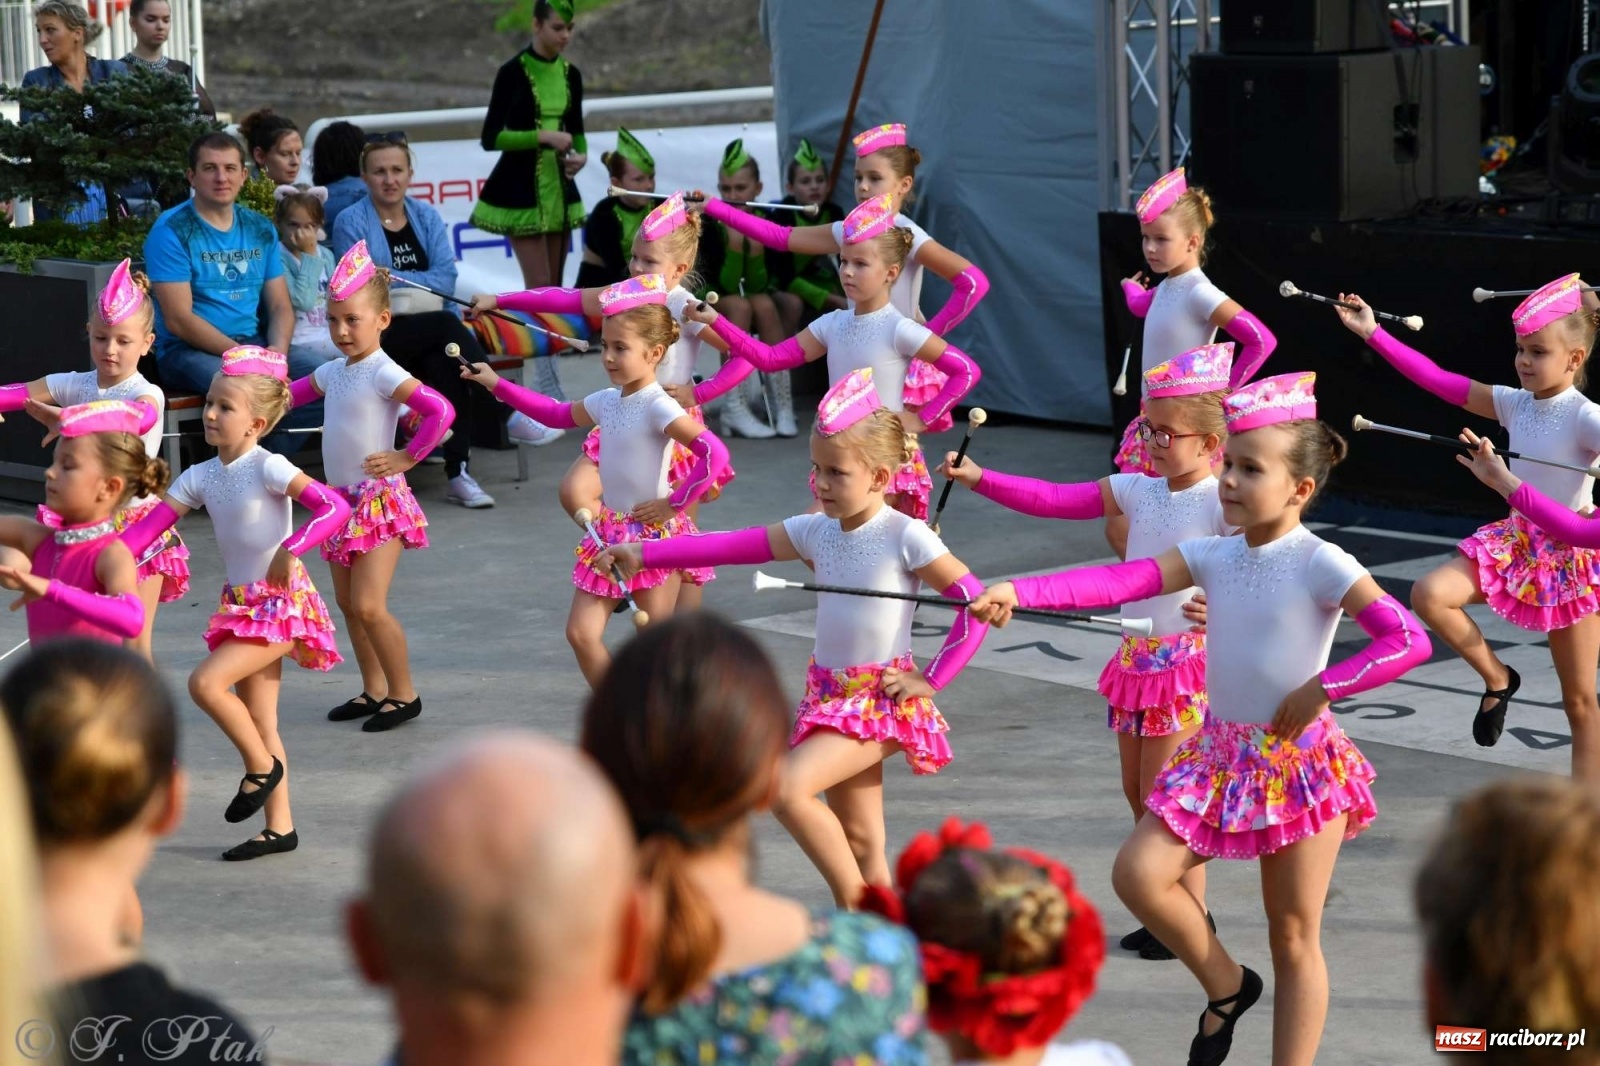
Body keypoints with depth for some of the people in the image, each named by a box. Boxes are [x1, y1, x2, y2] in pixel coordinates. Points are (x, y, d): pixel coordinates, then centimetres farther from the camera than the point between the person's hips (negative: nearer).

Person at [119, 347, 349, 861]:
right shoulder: (201, 477, 4)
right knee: (259, 725, 10)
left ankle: (263, 766, 0)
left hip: (283, 601, -8)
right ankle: (280, 827, 19)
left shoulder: (268, 468, -15)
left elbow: (335, 507, -25)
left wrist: (290, 549, -37)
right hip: (241, 606, 8)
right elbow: (147, 528, 0)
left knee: (206, 682, -21)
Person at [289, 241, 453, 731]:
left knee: (369, 606, -12)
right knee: (348, 604, 13)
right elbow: (293, 393, 26)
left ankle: (404, 693, 2)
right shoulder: (333, 372, 9)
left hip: (380, 500, -8)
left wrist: (406, 458, -19)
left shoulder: (384, 374, -16)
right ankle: (374, 690, 24)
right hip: (342, 501, 9)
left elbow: (440, 411, -26)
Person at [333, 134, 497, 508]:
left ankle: (458, 474, -29)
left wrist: (393, 276, -12)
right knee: (446, 325, -32)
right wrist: (419, 284, -17)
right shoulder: (350, 221, 3)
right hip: (377, 335, -3)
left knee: (443, 365, -31)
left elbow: (446, 277, 0)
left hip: (429, 332, 3)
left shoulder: (426, 216, 15)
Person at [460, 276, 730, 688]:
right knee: (581, 632, 3)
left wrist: (674, 503, -21)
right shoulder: (606, 402, 5)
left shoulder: (659, 408, -19)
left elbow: (715, 453, -29)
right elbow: (558, 414, 24)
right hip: (610, 532, 8)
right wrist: (496, 384, 23)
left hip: (654, 533, -8)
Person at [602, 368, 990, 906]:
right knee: (861, 845, 9)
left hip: (882, 699, -7)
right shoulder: (816, 532, 5)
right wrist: (644, 554, -4)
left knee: (789, 787, -23)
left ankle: (855, 904, -10)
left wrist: (930, 680, -11)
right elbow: (731, 546, 2)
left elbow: (975, 603, -12)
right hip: (828, 696, 7)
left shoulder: (905, 537, -13)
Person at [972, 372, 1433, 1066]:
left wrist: (1323, 688, -23)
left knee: (1294, 937, 2)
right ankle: (1226, 986, 16)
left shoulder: (1322, 565, -13)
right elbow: (1119, 582, -11)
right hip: (1220, 753, 5)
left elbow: (1410, 640, -21)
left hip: (1297, 759, -5)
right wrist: (1017, 592, -23)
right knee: (1138, 872, -8)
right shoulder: (1213, 555, 2)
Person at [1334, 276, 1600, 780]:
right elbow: (1438, 380, 1)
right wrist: (1372, 333, -1)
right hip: (1513, 540, 5)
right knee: (1430, 594, -20)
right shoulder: (1514, 403, -1)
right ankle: (1497, 679, 3)